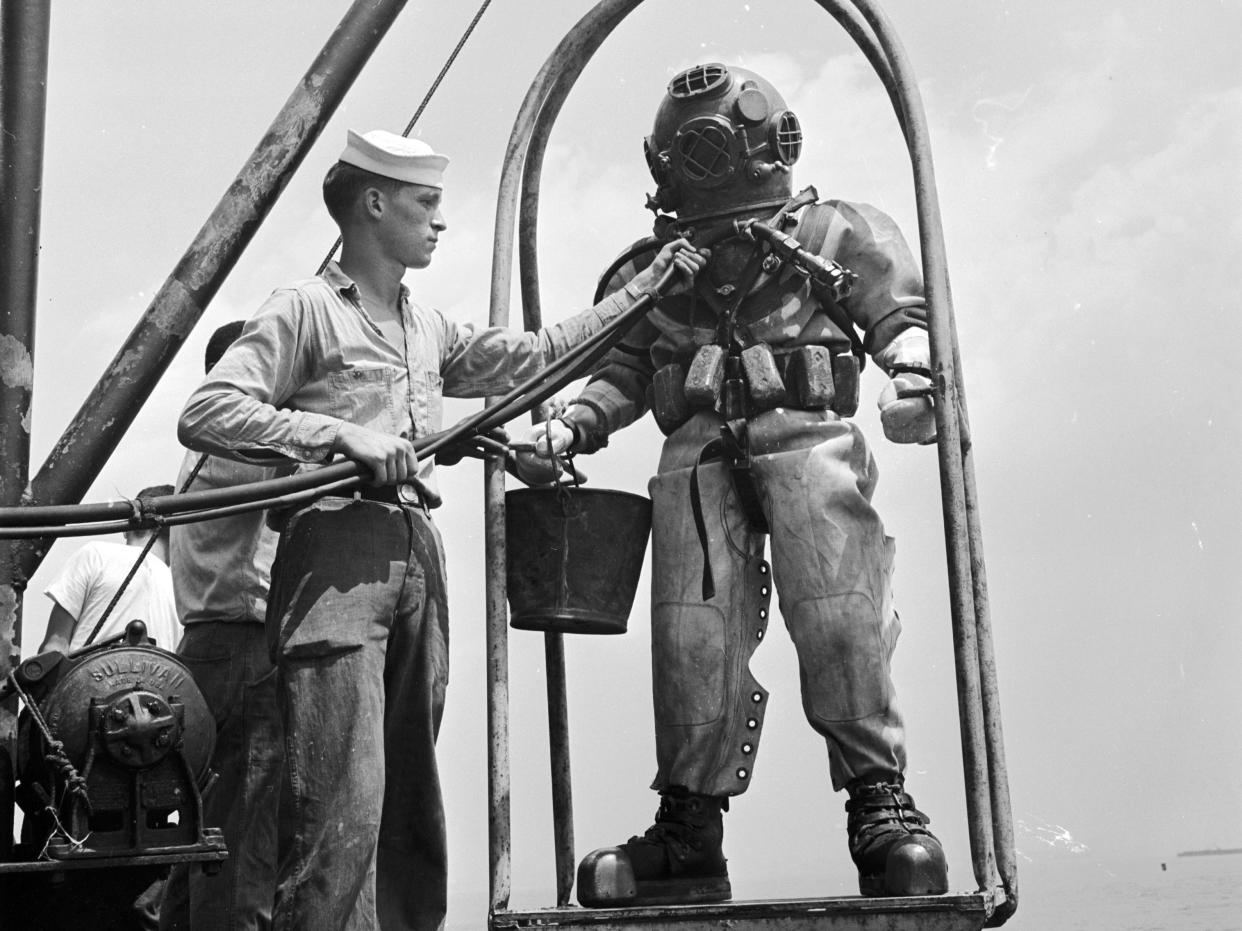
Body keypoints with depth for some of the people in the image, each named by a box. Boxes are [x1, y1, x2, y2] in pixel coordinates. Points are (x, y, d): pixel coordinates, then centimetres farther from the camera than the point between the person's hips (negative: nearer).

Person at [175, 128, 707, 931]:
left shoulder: (429, 328, 22)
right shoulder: (305, 310, 1)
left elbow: (534, 356, 27)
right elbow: (205, 414, -8)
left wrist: (641, 290, 28)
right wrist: (341, 432, -18)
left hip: (420, 555, 7)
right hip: (337, 547, -7)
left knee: (412, 796, 8)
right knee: (345, 804, -14)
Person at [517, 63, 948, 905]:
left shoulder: (832, 232, 19)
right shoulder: (654, 266, 27)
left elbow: (904, 314, 8)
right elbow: (623, 372, 22)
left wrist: (912, 377, -14)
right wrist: (568, 430, 3)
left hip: (803, 433, -2)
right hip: (698, 451, 3)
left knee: (840, 622, -16)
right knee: (692, 638, -8)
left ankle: (881, 803, -6)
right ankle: (691, 833, -2)